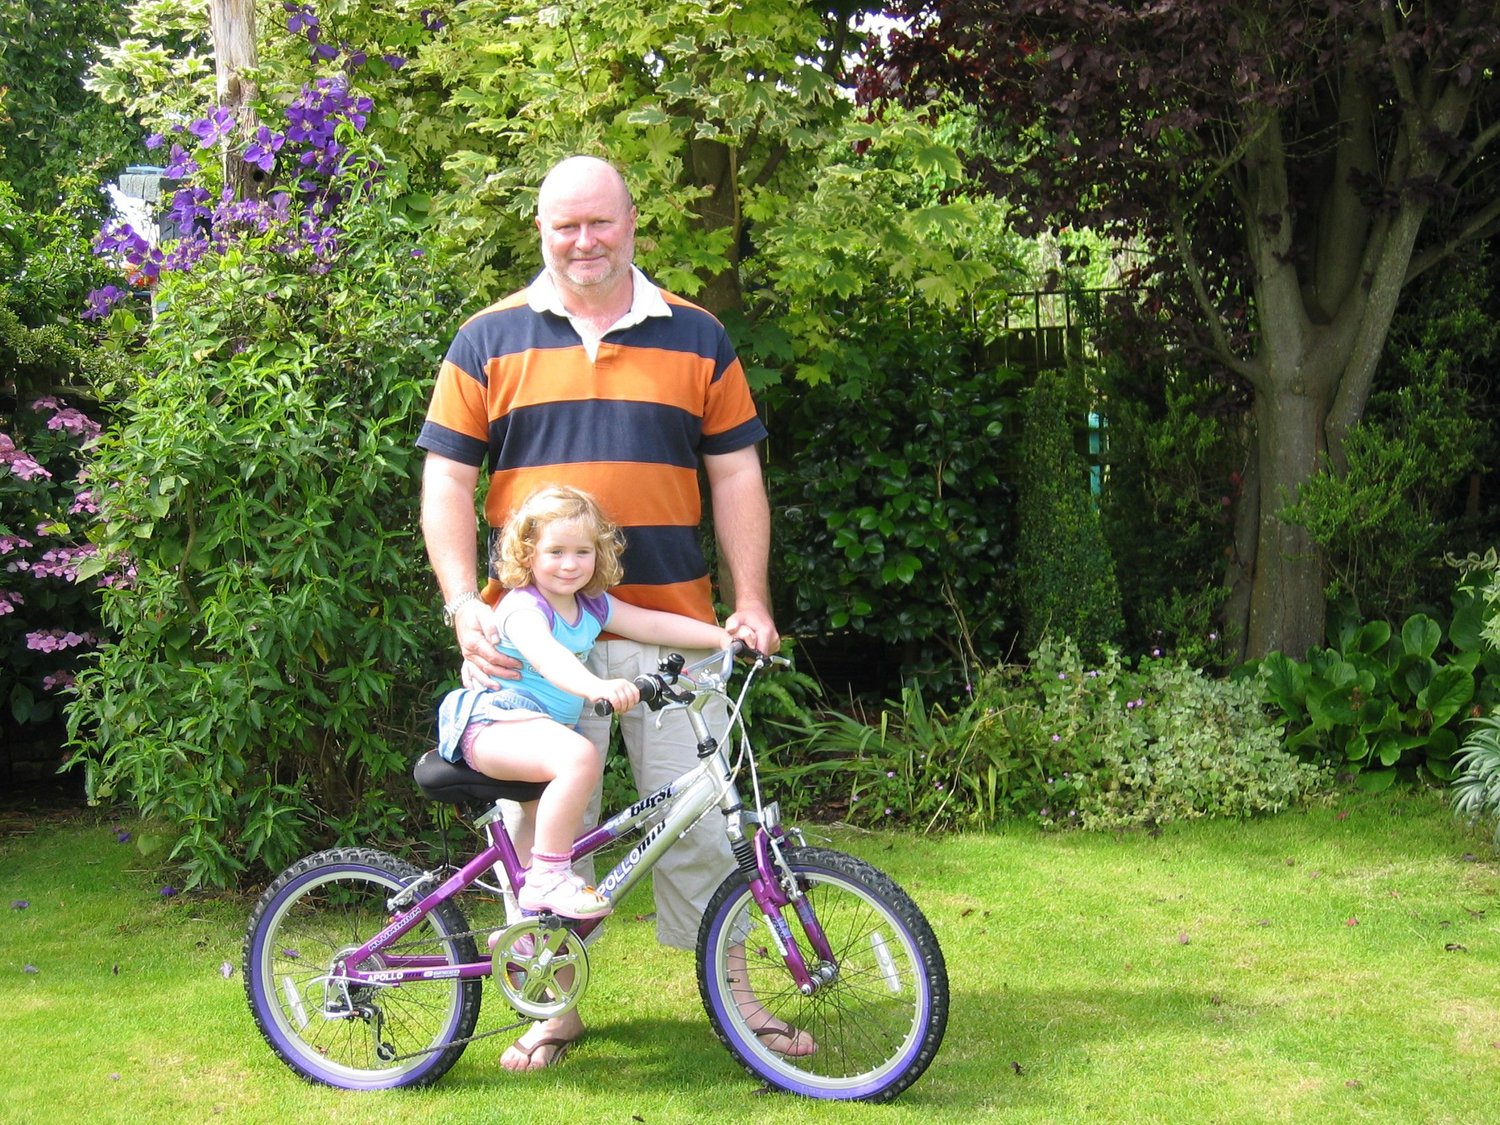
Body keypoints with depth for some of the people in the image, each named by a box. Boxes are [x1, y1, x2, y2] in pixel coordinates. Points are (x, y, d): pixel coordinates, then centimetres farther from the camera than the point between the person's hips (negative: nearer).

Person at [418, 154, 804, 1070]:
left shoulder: (695, 338, 10)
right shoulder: (489, 340, 7)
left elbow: (736, 474, 10)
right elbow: (447, 480, 4)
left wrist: (751, 599, 0)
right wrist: (463, 604, -9)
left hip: (672, 622, 1)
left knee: (701, 816, 3)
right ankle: (553, 1005, 19)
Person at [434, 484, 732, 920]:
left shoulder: (593, 606, 8)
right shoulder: (523, 608, -18)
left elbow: (654, 625, 11)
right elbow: (545, 656, -39)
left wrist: (723, 637, 2)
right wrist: (597, 687, -58)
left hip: (544, 728, 10)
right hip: (495, 724, -10)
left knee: (548, 826, 24)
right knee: (579, 757, -36)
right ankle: (548, 877, -28)